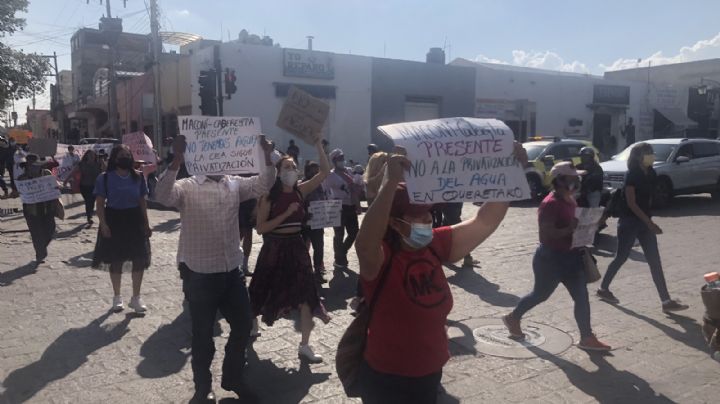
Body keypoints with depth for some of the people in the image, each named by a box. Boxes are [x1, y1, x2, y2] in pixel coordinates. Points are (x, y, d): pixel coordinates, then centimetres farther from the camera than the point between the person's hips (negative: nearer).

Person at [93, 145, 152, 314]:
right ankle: (117, 297, 27)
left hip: (134, 220, 2)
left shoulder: (138, 177, 2)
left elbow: (142, 201, 7)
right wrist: (103, 224, -15)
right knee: (115, 261, 9)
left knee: (140, 259, 1)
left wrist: (146, 224, 5)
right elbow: (100, 204, -6)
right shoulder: (104, 178, -6)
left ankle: (136, 298, 17)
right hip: (114, 220, -2)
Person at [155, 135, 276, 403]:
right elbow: (163, 196, -27)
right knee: (203, 333, 10)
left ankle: (232, 377, 37)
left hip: (231, 272, 5)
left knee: (243, 324, 15)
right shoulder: (187, 187, -9)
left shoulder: (235, 184, 8)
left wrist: (267, 157, -15)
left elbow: (263, 184, 0)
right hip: (200, 275, -5)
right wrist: (176, 161, -36)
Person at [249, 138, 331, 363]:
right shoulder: (269, 196, -9)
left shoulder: (301, 191, 1)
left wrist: (318, 144, -14)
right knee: (266, 293, 13)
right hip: (274, 248, -3)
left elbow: (325, 172, -6)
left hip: (296, 247, 3)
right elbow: (260, 228, -14)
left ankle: (304, 347, 6)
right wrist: (286, 214, -21)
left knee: (306, 295, -2)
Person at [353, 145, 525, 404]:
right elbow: (365, 243, -46)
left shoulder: (435, 245, -4)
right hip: (387, 379, -6)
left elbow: (484, 221, -2)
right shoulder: (380, 257, -23)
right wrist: (391, 183, -53)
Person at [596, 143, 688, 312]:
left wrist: (649, 221, 18)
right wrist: (650, 223, -22)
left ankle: (666, 301, 4)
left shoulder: (650, 173, 7)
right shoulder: (632, 175, -15)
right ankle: (603, 289, 23)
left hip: (644, 221, 7)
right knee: (621, 258, 4)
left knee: (655, 262, 3)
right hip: (629, 222, -7)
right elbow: (631, 203, -20)